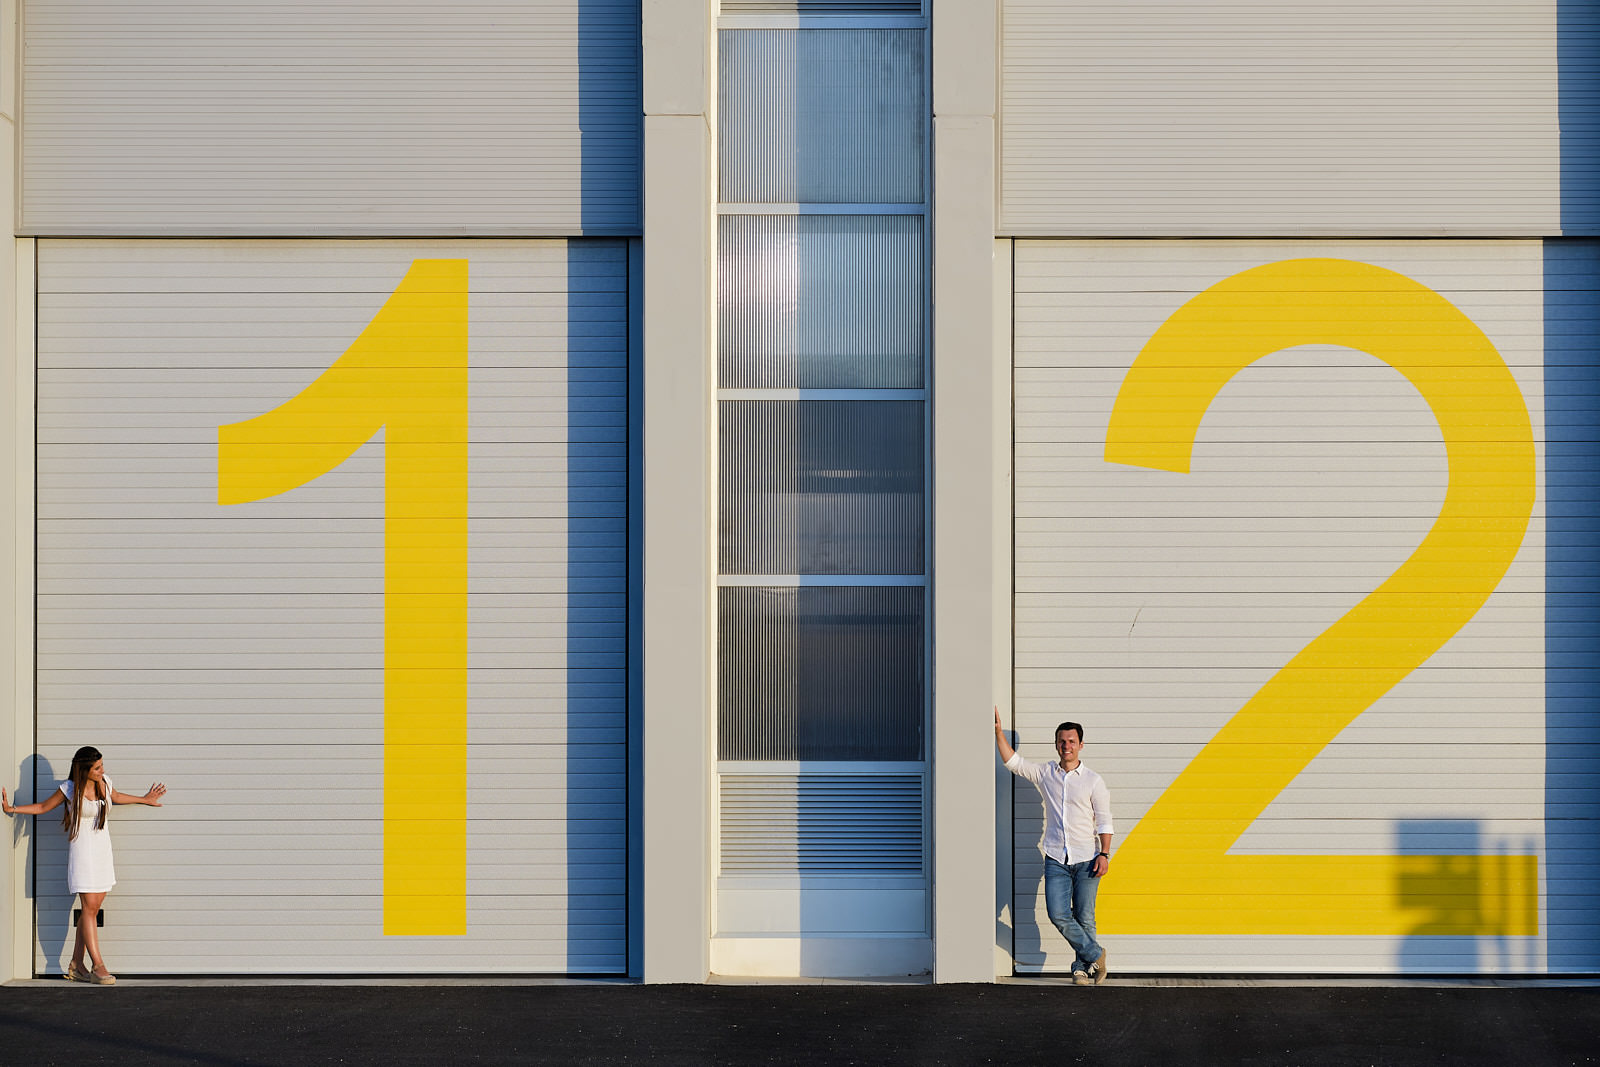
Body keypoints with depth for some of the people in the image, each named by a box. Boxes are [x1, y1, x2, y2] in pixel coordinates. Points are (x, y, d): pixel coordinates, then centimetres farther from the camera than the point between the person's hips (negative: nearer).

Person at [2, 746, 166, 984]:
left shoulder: (104, 782, 5)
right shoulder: (70, 789, -9)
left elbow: (115, 796, 28)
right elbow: (43, 807, 5)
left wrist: (144, 799, 39)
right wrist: (12, 809, -3)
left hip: (102, 850, 5)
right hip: (82, 851, -5)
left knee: (93, 909, 3)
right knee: (89, 908, -9)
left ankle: (76, 966, 10)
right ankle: (98, 966, -11)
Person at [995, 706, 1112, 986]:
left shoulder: (1093, 781, 3)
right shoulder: (1045, 774, 9)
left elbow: (1104, 821, 2)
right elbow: (1013, 761, 8)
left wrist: (1104, 854, -7)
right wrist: (998, 731, 0)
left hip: (1086, 859, -2)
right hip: (1056, 860, 2)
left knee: (1084, 918, 0)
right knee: (1058, 915, -10)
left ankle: (1082, 968, 13)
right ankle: (1095, 954, 6)